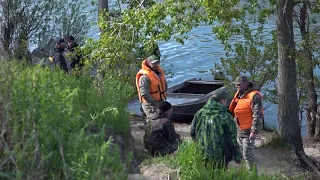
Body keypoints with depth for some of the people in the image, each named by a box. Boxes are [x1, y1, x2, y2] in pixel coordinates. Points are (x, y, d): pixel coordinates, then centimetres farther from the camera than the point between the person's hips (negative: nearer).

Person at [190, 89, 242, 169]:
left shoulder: (200, 113, 0)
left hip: (202, 155, 5)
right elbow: (232, 139, -10)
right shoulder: (225, 117, -14)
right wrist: (237, 156, 1)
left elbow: (192, 133, 7)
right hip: (219, 157, -4)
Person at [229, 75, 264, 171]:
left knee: (247, 154, -6)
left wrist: (254, 131, -24)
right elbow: (233, 110, 20)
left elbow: (257, 115, -22)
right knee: (240, 152, 20)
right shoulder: (238, 94, 7)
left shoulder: (254, 96, -20)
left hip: (248, 131, -9)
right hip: (239, 130, 9)